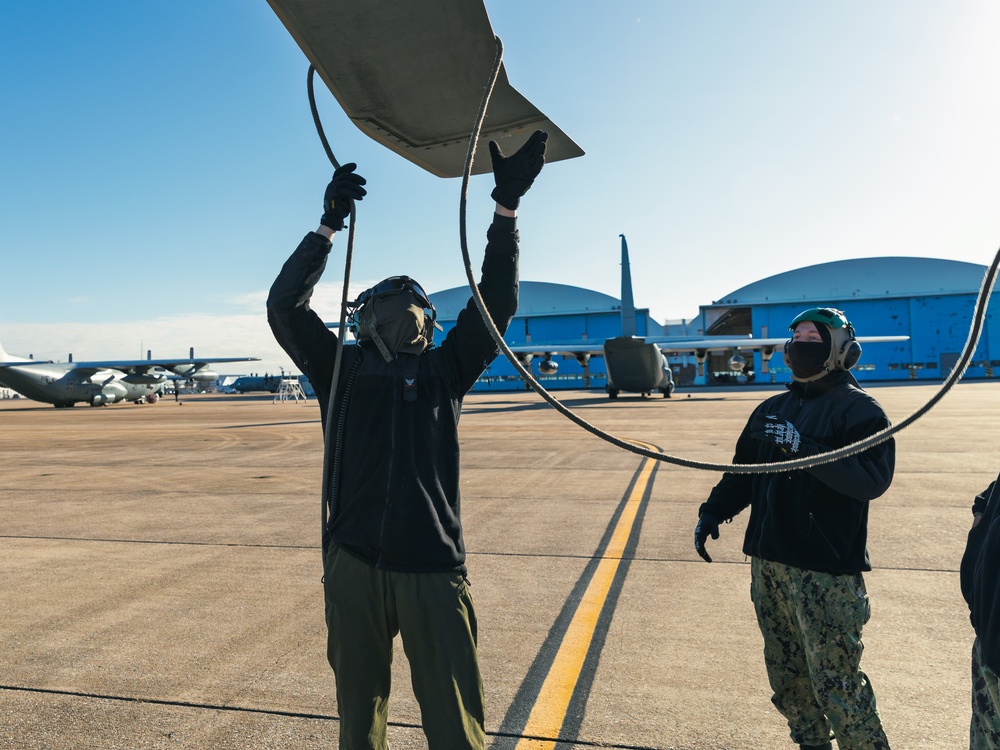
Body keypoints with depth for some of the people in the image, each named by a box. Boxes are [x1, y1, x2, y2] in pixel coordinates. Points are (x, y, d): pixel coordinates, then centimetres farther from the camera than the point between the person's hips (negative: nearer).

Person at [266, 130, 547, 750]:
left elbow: (497, 302, 3)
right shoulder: (342, 369, 9)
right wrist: (330, 224, -7)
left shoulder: (445, 370, 10)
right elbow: (285, 306, -1)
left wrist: (508, 204, -3)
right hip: (354, 565, 1)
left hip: (434, 569, 0)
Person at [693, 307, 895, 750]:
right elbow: (743, 470, 18)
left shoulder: (860, 410, -6)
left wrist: (808, 449, -28)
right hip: (768, 563, 7)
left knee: (836, 683, -4)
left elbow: (873, 479, -20)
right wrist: (713, 511, 6)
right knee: (786, 675, 17)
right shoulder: (772, 409, 14)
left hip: (827, 572, -7)